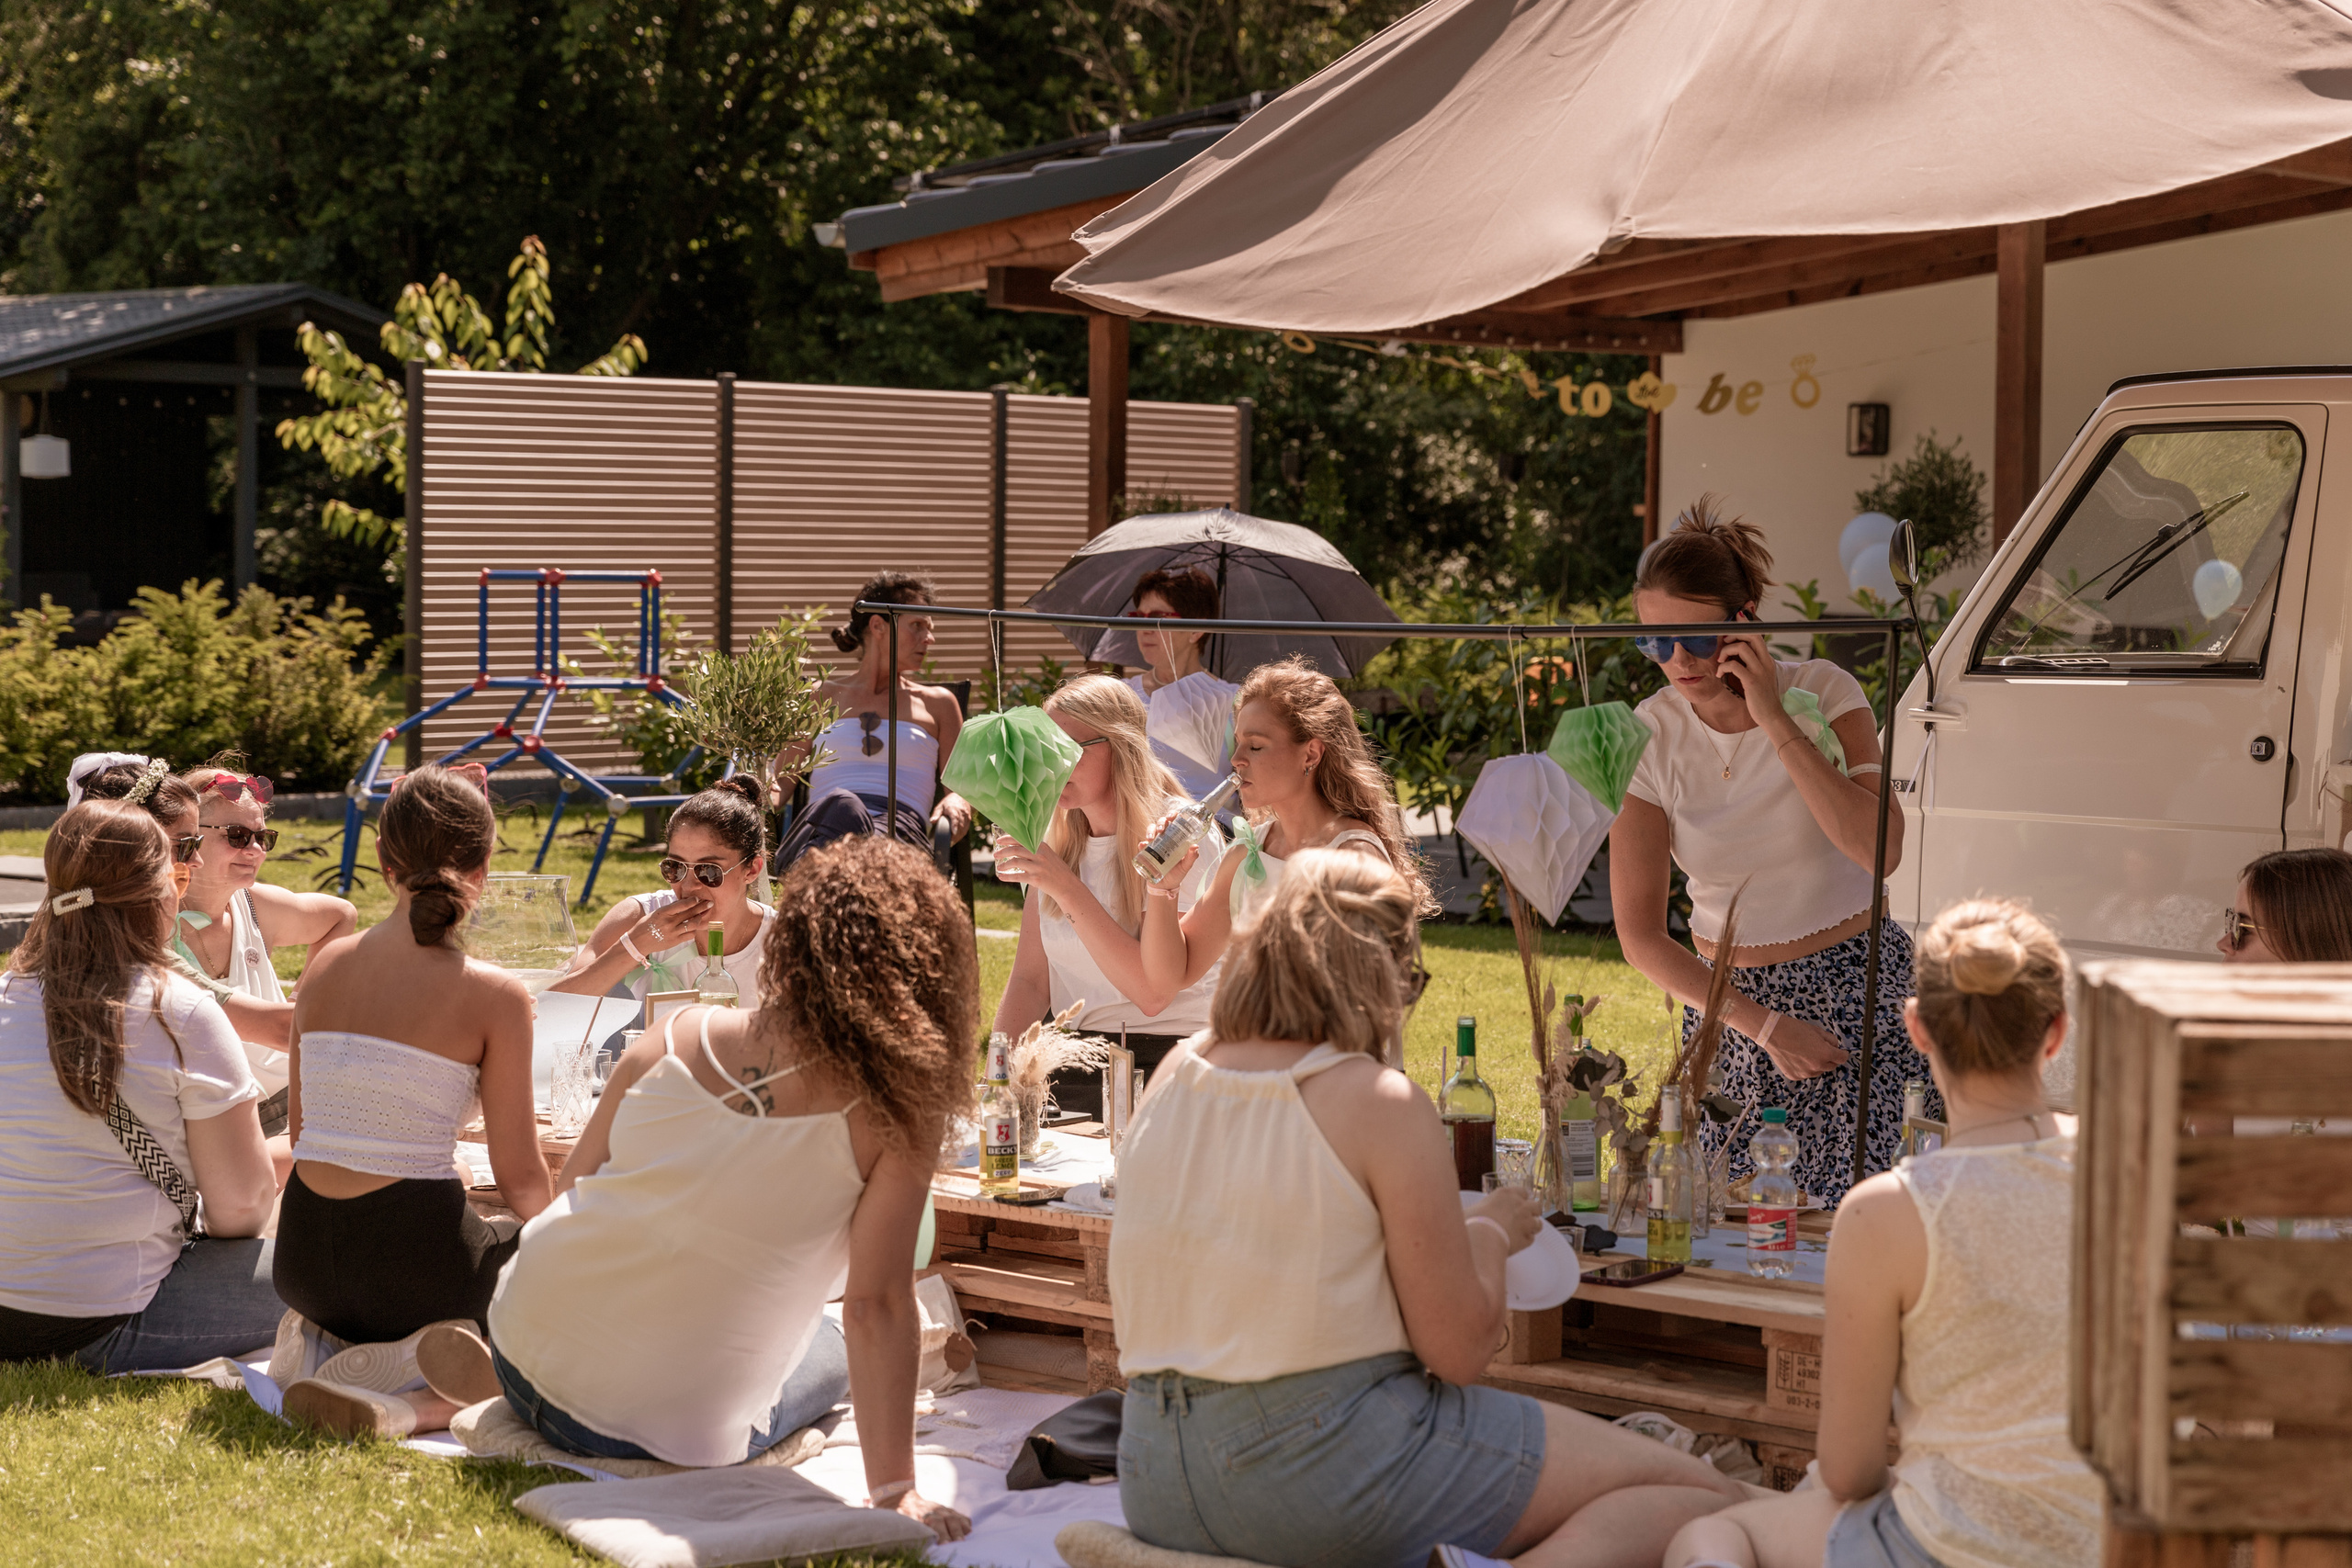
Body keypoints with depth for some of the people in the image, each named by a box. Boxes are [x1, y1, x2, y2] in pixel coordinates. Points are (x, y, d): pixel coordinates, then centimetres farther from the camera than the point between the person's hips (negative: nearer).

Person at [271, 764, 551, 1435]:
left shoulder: (328, 965, 5)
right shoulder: (496, 995, -10)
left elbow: (302, 1130, 14)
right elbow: (521, 1178, -5)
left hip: (303, 1265, 9)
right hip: (413, 1263, -9)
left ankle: (326, 1349, 13)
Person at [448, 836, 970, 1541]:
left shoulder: (681, 1036, -4)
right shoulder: (895, 1112, -16)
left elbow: (573, 1187, 7)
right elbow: (876, 1304, -18)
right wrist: (893, 1490, -11)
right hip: (687, 1431, -5)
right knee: (831, 1354, 30)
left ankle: (499, 1375, 14)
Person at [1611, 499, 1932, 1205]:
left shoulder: (1821, 692, -8)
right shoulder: (1649, 738, -5)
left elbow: (1881, 849, -24)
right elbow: (1640, 934, -3)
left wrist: (1778, 723, -24)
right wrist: (1764, 1026, -10)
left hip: (1856, 987, -2)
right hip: (1727, 999, 2)